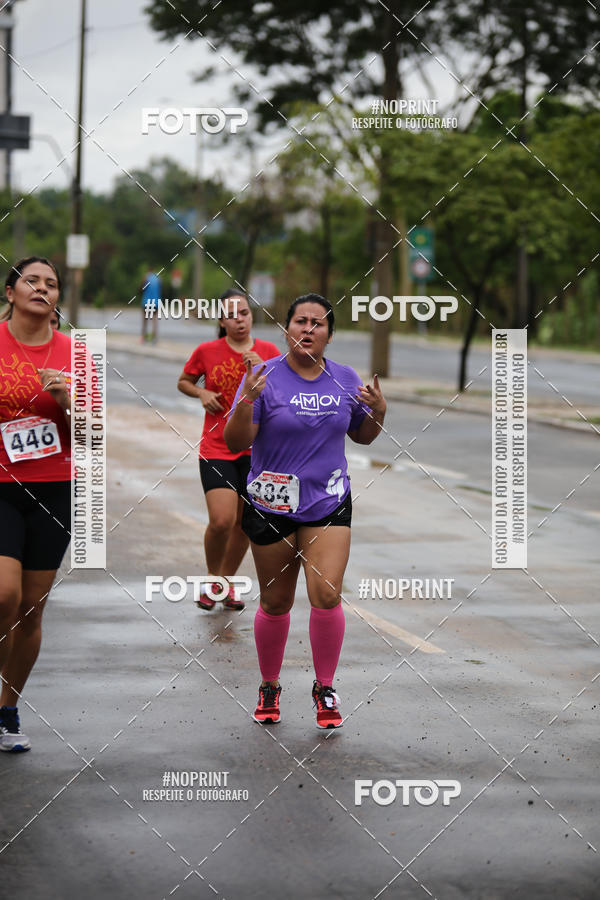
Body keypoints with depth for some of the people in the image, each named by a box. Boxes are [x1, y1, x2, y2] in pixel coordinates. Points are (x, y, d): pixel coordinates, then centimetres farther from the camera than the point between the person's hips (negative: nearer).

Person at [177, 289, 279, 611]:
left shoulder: (268, 352, 2)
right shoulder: (207, 351, -1)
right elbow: (184, 382, 15)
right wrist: (202, 393, -5)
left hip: (255, 450, 2)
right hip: (216, 449, -2)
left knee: (244, 523, 7)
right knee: (221, 521, -15)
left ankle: (227, 582, 28)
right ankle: (211, 580, 10)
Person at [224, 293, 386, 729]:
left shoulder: (345, 379, 4)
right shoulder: (265, 376, -8)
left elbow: (362, 436, 17)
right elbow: (235, 443, -11)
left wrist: (378, 411, -4)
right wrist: (246, 401, -27)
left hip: (329, 504, 2)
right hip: (271, 506, -2)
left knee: (326, 595, -13)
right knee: (276, 602, 7)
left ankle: (325, 688, 5)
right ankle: (269, 688, 28)